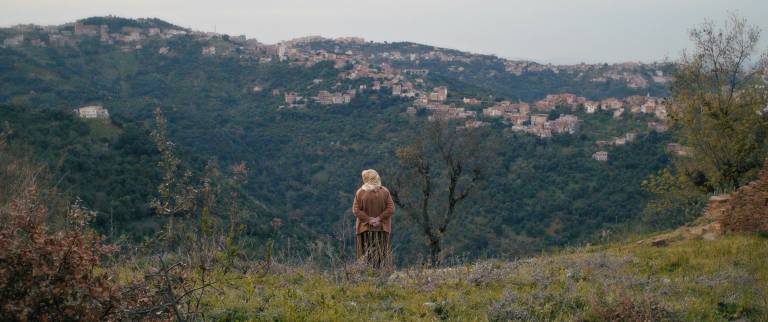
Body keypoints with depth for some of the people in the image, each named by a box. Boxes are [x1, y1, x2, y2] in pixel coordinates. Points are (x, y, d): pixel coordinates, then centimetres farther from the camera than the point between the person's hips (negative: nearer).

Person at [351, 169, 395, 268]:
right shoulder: (385, 192, -5)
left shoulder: (360, 192, -8)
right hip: (382, 229, 1)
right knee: (382, 254, 6)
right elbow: (391, 209, -8)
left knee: (365, 256, 5)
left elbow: (356, 210, -9)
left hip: (365, 228, 0)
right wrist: (379, 218, -8)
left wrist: (368, 219, -7)